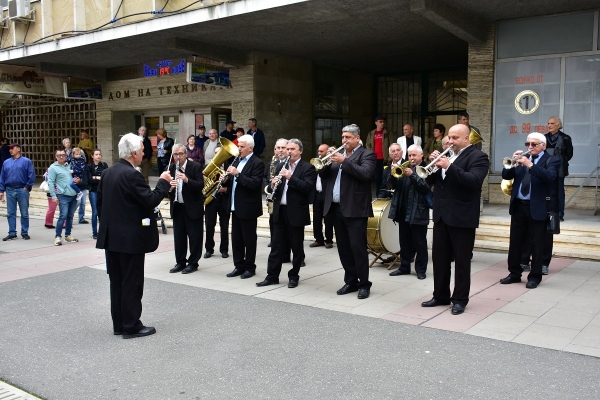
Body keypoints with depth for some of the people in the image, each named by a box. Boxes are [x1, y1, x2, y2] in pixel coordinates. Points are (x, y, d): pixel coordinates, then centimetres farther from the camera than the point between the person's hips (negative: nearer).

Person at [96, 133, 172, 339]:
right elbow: (150, 200, -20)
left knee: (117, 281, 13)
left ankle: (118, 324, 21)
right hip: (131, 238, -9)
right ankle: (131, 326, 8)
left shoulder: (108, 172, 9)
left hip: (111, 236, 9)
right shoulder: (132, 174, -18)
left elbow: (100, 202, 14)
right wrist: (163, 182, -7)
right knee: (132, 282, 0)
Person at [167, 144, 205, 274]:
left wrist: (187, 180, -33)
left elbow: (201, 185, -18)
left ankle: (193, 263, 13)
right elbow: (167, 187, 4)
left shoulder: (195, 167, -9)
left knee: (195, 237, 3)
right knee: (178, 237, 10)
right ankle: (180, 262, 22)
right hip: (177, 207, 5)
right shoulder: (171, 168, 5)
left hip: (193, 207, -5)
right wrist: (169, 187, -19)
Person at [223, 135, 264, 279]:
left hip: (248, 208, -8)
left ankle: (250, 267, 13)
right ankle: (239, 266, 22)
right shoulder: (237, 161, 14)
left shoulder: (257, 163, -11)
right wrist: (226, 180, -2)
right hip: (236, 207, 8)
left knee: (249, 239, 3)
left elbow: (255, 183, -23)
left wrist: (237, 174, -27)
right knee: (236, 239, 12)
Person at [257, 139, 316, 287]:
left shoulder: (307, 168, -3)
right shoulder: (281, 167, 15)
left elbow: (308, 187, -18)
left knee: (296, 246, 5)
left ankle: (294, 276, 18)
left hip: (296, 213, -5)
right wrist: (273, 185, -9)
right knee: (276, 245, 8)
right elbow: (272, 189, 14)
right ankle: (272, 276, 14)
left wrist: (290, 177, -23)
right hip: (280, 211, 5)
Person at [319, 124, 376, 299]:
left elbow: (366, 174, -20)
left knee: (358, 248, -4)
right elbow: (323, 175, 14)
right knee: (343, 249, 11)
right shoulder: (338, 154, 18)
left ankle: (364, 284, 6)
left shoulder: (366, 154, -2)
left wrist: (344, 161, -21)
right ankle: (351, 281, 21)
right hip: (336, 208, 7)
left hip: (355, 209, -7)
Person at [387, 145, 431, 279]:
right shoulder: (403, 168, 13)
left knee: (420, 243, 2)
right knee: (404, 242, 13)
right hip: (403, 211, 6)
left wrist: (412, 175, -24)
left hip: (418, 212, -5)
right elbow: (393, 184, 7)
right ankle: (404, 267, 22)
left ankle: (421, 269, 11)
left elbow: (426, 187, -17)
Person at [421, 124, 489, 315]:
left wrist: (449, 166, -29)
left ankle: (460, 299, 13)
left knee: (461, 261, 3)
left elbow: (474, 181, -24)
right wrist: (433, 164, -7)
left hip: (462, 217, -7)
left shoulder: (478, 157, -7)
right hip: (441, 215, 7)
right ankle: (440, 296, 23)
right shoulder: (446, 155, 14)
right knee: (439, 258, 12)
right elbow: (431, 180, 12)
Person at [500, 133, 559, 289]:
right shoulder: (522, 159, 12)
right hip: (518, 206, 5)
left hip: (538, 208, -5)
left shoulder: (551, 160, -2)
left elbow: (550, 176, -21)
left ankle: (535, 276, 13)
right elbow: (506, 175, 6)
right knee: (515, 242, 10)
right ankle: (514, 273, 21)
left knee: (537, 244, 3)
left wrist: (530, 165, -29)